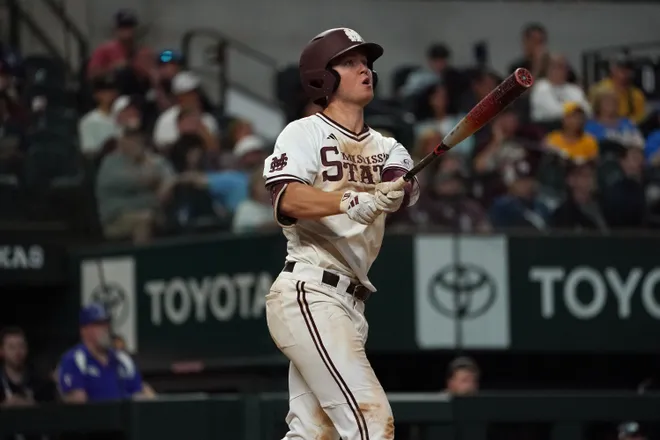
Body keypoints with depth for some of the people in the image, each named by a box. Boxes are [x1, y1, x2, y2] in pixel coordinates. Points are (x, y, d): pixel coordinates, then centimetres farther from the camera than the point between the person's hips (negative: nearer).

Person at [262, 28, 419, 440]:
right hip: (309, 294, -8)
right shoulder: (305, 133, -2)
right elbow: (287, 199, -21)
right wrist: (350, 201, -37)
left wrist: (398, 186, -27)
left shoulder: (384, 146, 19)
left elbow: (405, 189, -3)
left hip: (349, 303, 8)